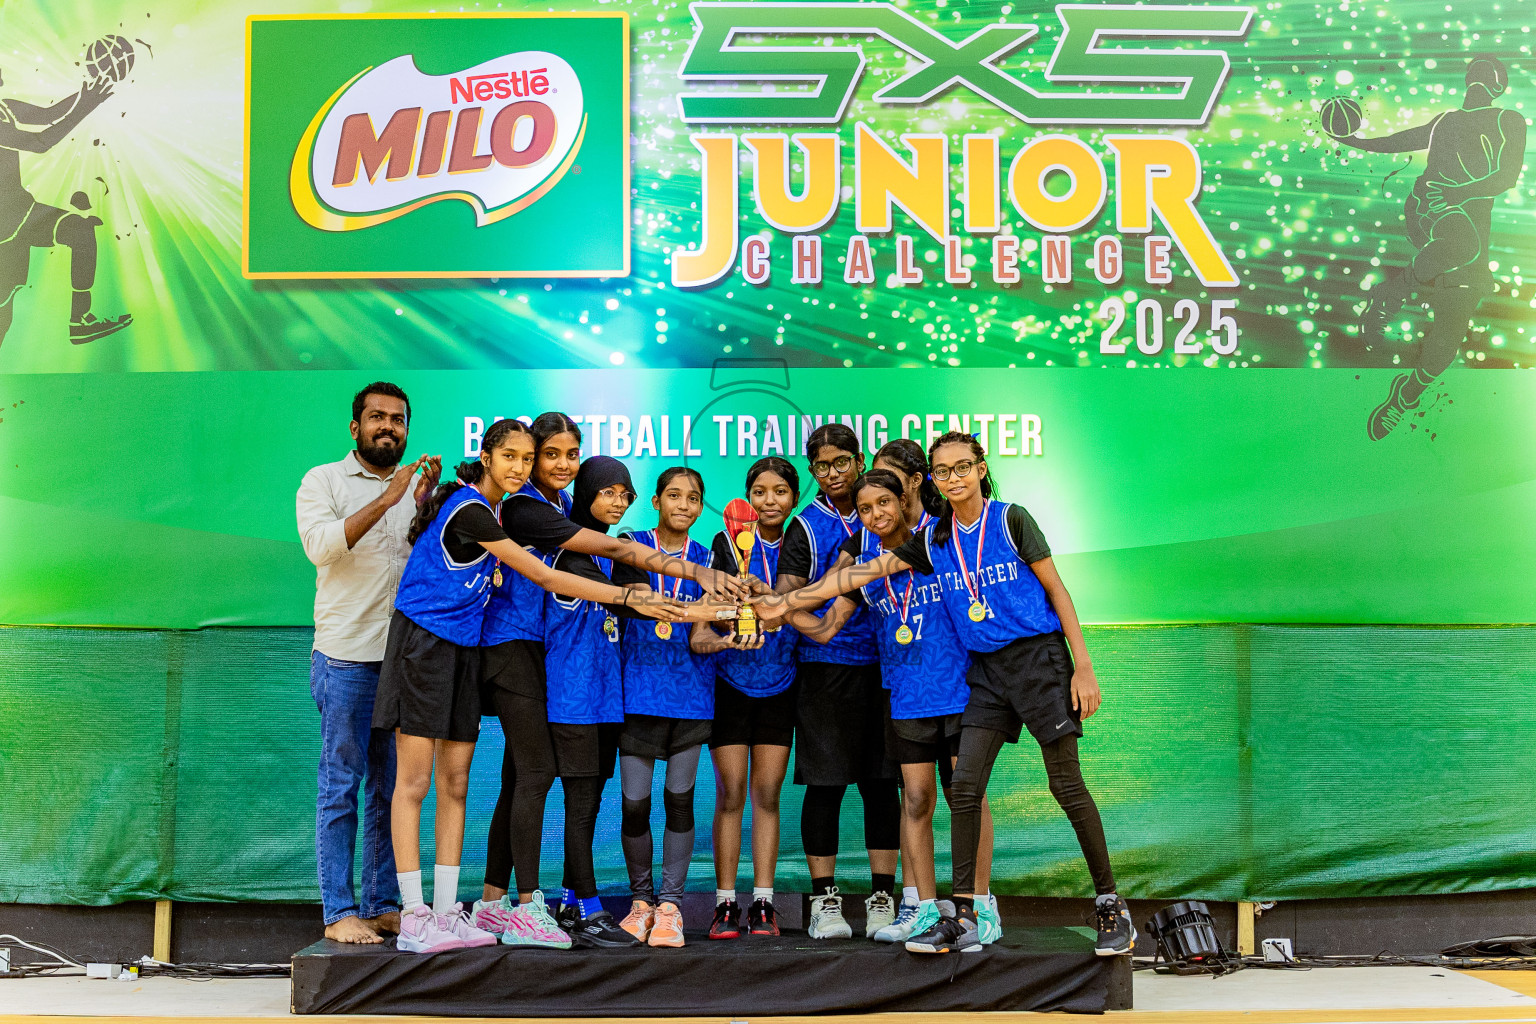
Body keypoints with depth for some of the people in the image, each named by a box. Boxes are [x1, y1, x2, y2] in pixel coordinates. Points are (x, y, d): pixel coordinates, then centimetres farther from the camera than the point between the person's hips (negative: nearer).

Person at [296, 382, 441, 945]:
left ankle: (384, 905, 14)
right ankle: (339, 911, 2)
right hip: (347, 656, -4)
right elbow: (321, 545, -14)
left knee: (392, 788, 7)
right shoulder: (324, 481, 4)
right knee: (341, 786, -3)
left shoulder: (415, 487, 16)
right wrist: (385, 501, -19)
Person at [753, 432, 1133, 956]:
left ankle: (1110, 905, 9)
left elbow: (1057, 591, -3)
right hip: (985, 668, 4)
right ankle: (963, 918, 3)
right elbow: (867, 571, 7)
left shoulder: (1010, 519, -5)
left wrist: (1084, 666, -8)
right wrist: (788, 601, 4)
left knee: (1067, 785, -4)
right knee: (964, 787, -4)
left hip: (1039, 656, -4)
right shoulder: (934, 540, 7)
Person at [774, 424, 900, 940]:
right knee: (825, 782, 0)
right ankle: (824, 900, 9)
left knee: (882, 782, 5)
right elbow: (788, 590, -7)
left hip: (883, 662, 2)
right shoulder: (807, 525, 4)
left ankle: (882, 897, 14)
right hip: (824, 665, -2)